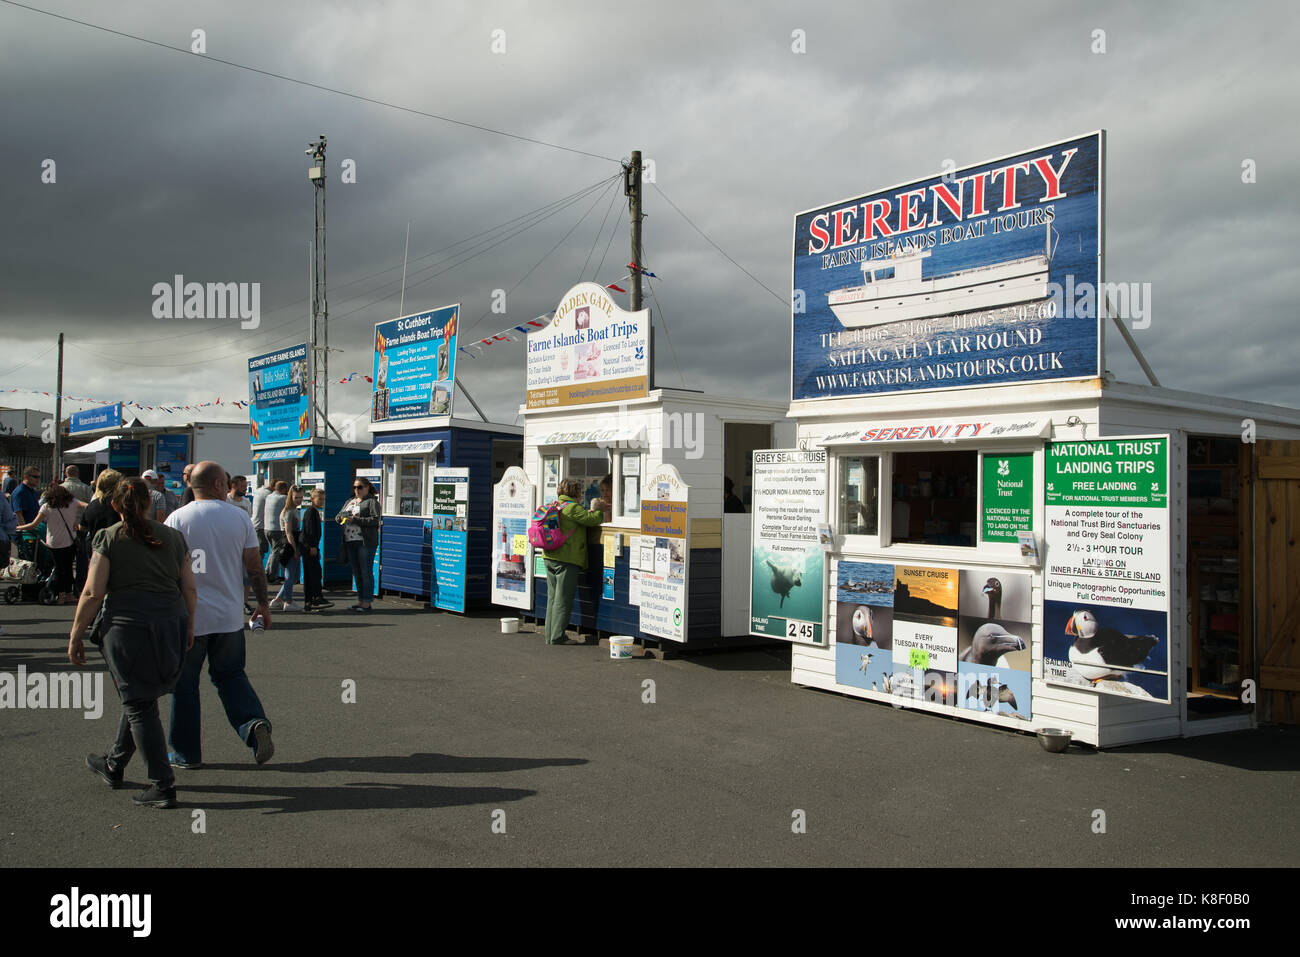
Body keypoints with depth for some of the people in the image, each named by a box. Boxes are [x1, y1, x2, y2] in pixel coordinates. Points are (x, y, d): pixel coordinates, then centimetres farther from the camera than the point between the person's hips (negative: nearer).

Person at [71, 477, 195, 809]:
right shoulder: (173, 537, 9)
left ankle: (163, 785, 2)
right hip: (171, 626, 5)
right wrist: (188, 627, 20)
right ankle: (114, 765, 38)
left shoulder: (107, 538, -2)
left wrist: (76, 635, 3)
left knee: (140, 705, 2)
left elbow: (92, 593, -6)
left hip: (129, 626, -5)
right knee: (139, 697, 21)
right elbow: (189, 588, 8)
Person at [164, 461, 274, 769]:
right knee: (231, 675, 17)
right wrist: (263, 603, 13)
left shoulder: (177, 519, -7)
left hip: (189, 617, -3)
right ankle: (254, 724, -5)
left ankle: (187, 753, 17)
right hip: (230, 617, 3)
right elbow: (254, 566, 2)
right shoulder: (241, 518, 1)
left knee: (184, 683, 10)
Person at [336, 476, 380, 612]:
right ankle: (360, 600, 18)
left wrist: (356, 520, -21)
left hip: (365, 542, -7)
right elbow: (338, 516, 20)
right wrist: (342, 517, -4)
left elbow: (375, 520, -15)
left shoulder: (371, 502, -2)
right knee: (356, 573, 11)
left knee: (366, 572, -5)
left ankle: (367, 602, -2)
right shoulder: (349, 501, 21)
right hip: (350, 541, 7)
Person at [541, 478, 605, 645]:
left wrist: (591, 511, 13)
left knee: (552, 598, 13)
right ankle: (557, 636, -1)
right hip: (567, 559, -9)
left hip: (550, 558, 9)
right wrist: (596, 510, 5)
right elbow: (591, 519, -15)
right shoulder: (573, 507, -12)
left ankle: (550, 636, 17)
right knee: (563, 599, -3)